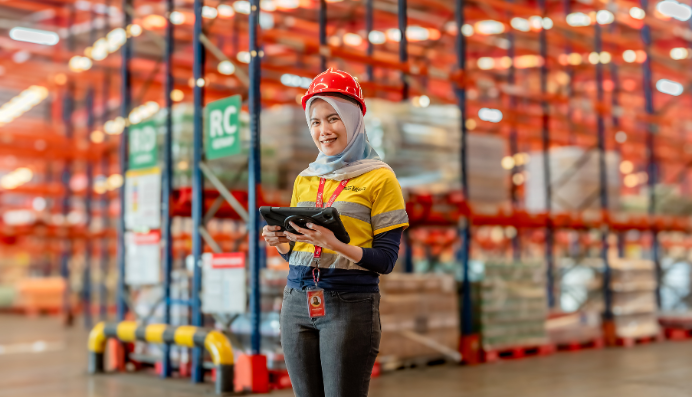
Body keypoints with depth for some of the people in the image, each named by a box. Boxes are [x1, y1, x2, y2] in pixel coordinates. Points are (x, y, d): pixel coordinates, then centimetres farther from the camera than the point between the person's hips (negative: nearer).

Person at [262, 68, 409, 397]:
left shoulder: (379, 178, -1)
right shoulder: (304, 179, 15)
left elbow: (386, 259, -7)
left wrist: (336, 245, -22)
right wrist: (280, 242, -3)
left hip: (350, 305, -5)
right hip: (297, 302, 5)